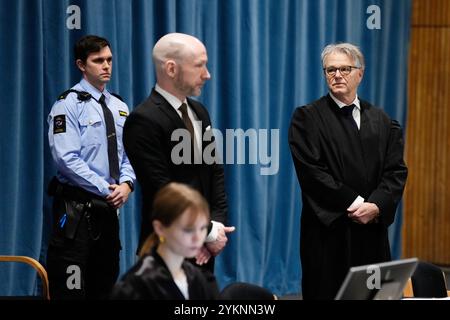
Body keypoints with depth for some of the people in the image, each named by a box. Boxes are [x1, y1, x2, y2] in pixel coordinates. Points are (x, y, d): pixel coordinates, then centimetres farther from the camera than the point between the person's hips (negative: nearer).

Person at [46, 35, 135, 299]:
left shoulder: (119, 108, 13)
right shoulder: (69, 105, -7)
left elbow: (128, 155, 14)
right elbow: (67, 159, -16)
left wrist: (126, 183, -7)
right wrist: (107, 189, -16)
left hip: (108, 207, 7)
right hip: (76, 209, -7)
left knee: (106, 285, 11)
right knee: (72, 288, -9)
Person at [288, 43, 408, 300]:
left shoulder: (382, 121, 13)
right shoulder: (308, 117, -1)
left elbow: (396, 171, 4)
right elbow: (312, 172, -10)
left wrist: (376, 206, -13)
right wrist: (354, 204, -14)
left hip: (373, 229, 4)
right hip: (328, 230, -4)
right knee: (328, 293, -2)